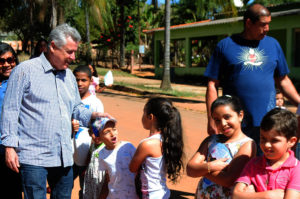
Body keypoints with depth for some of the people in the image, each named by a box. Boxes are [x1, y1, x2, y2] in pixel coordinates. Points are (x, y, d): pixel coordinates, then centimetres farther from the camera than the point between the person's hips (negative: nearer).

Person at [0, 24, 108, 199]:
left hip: (64, 158, 6)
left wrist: (93, 115, 0)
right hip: (33, 157, -6)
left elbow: (76, 108, 21)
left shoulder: (69, 75, 15)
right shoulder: (25, 70, -4)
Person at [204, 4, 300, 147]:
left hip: (267, 124, 3)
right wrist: (211, 119, -6)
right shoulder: (225, 46, 1)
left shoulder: (273, 44, 12)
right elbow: (213, 85, 0)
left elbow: (283, 81, 18)